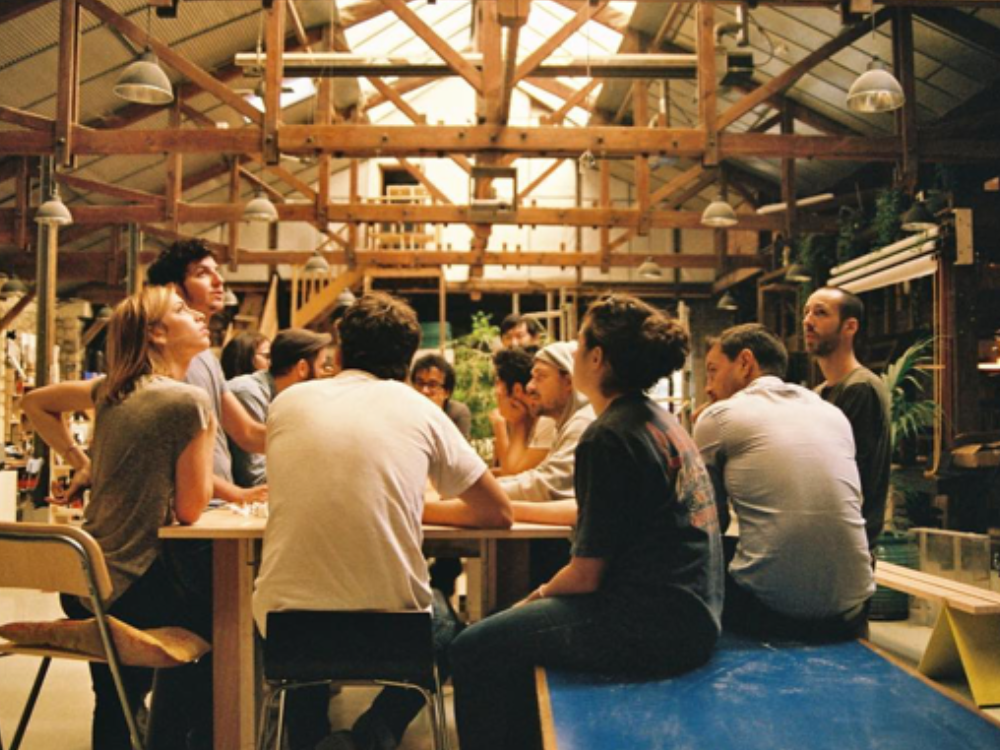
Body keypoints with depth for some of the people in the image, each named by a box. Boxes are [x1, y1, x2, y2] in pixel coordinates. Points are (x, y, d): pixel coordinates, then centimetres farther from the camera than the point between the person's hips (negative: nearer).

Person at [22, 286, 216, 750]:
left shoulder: (113, 390, 6)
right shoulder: (190, 402, -16)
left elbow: (35, 403, 22)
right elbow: (189, 510, -13)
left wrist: (80, 463, 18)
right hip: (131, 585, -7)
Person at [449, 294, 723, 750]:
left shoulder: (607, 438, -17)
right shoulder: (659, 420, 12)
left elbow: (586, 574, -15)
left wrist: (542, 593, 4)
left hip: (656, 626, -10)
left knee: (474, 651, -5)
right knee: (513, 633, 23)